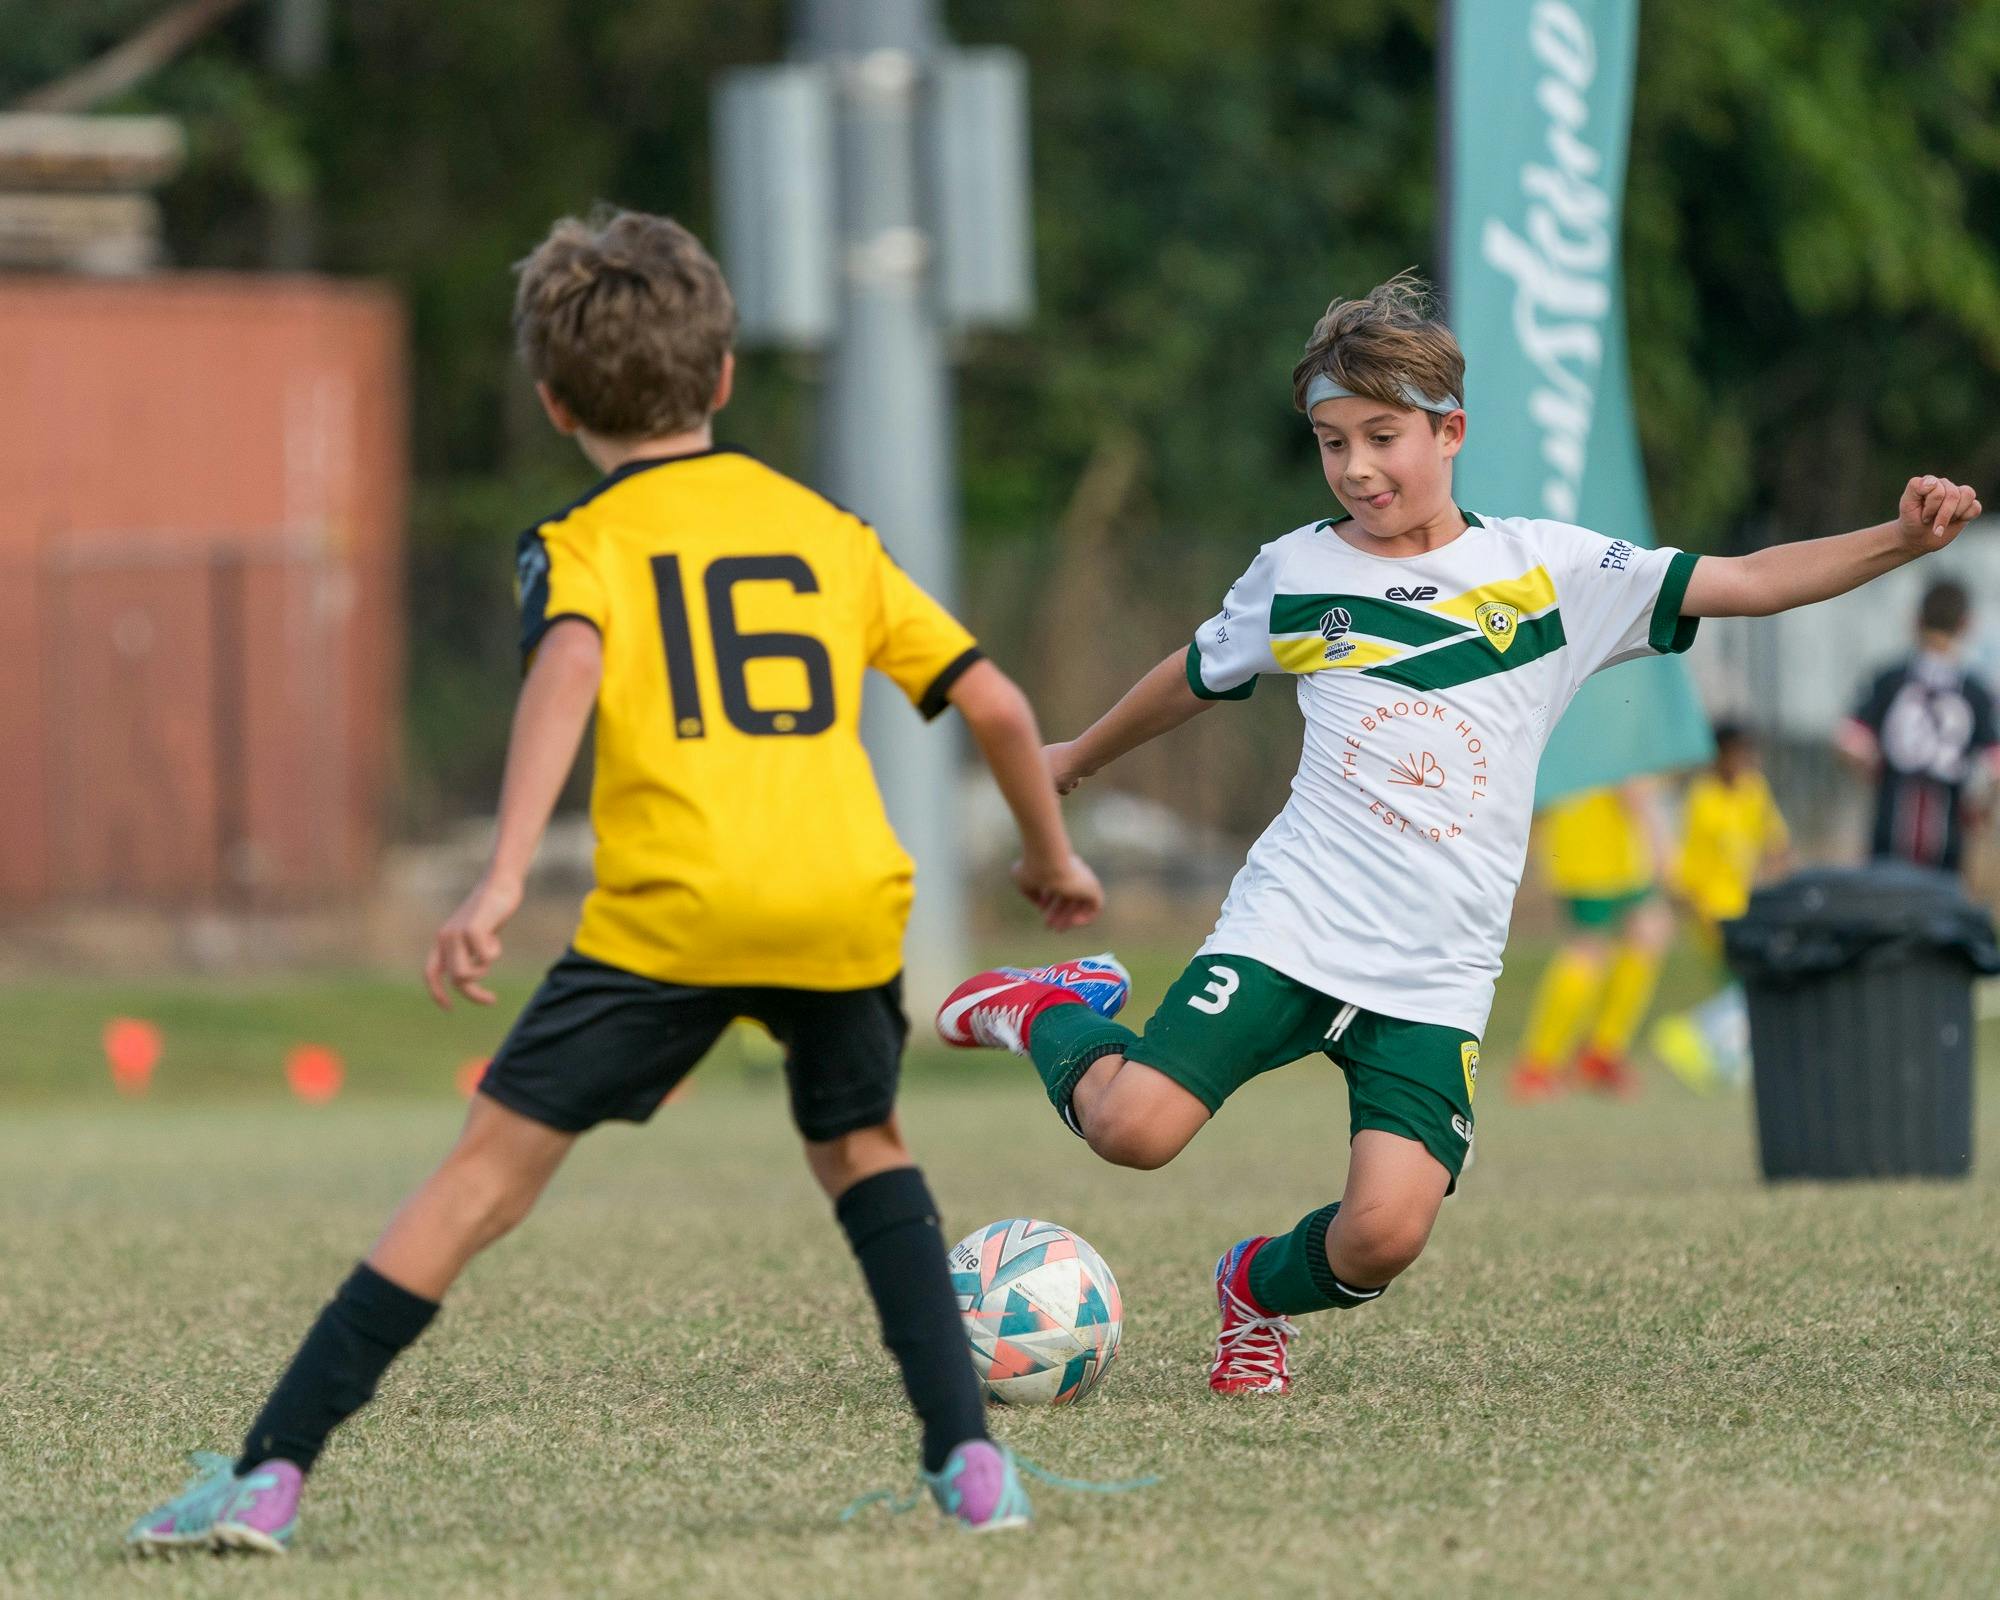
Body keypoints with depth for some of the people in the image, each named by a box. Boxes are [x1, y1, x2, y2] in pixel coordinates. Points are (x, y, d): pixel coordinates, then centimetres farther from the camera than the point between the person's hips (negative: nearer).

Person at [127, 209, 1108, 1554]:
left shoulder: (580, 543, 10)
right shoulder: (830, 532, 21)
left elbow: (566, 672, -12)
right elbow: (994, 701, 21)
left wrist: (504, 883, -21)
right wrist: (1053, 855, 38)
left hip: (674, 904, -3)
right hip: (849, 892, 3)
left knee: (492, 1167, 0)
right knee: (861, 1145, 27)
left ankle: (269, 1473, -3)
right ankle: (970, 1458, 12)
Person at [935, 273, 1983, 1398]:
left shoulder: (1546, 568, 3)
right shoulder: (1294, 574, 7)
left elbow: (1743, 584, -1)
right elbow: (1199, 676, 27)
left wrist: (1901, 541, -13)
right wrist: (1083, 757, 41)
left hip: (1435, 978, 0)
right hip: (1292, 925, 0)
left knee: (1385, 1236, -16)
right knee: (1134, 1128, -21)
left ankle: (1258, 1290, 19)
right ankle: (1051, 1018, 15)